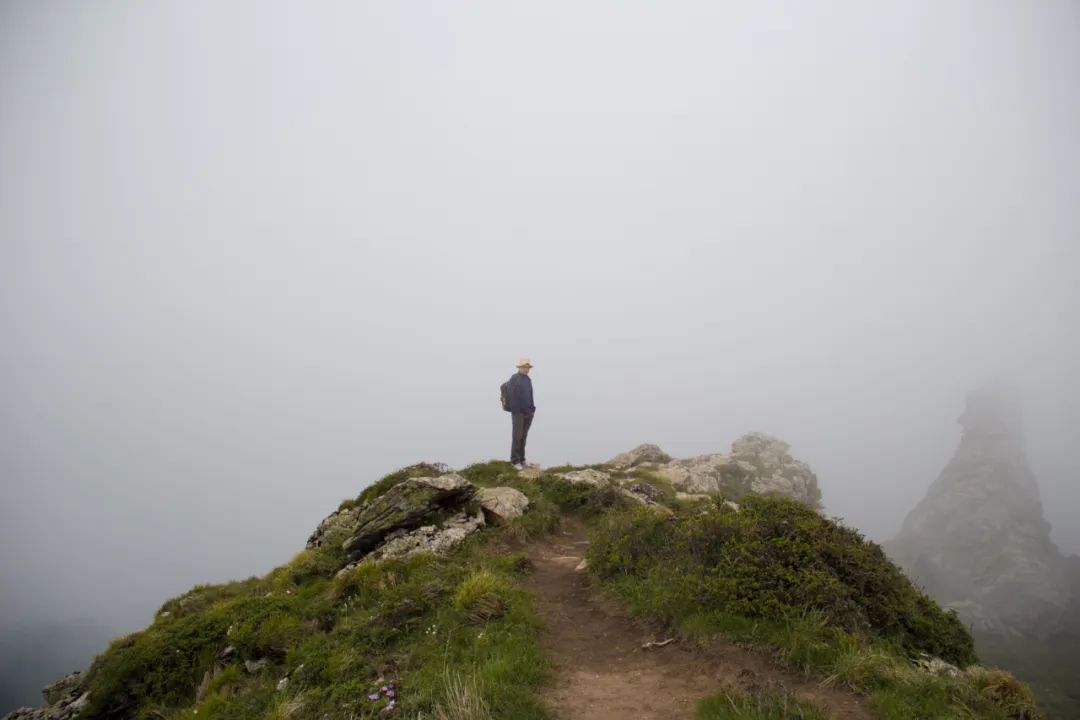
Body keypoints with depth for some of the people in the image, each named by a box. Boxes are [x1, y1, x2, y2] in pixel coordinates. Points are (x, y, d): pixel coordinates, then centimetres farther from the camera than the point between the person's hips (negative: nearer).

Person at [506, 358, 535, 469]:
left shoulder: (528, 380, 14)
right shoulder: (514, 378, -8)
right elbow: (513, 396, -13)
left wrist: (532, 409, 9)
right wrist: (515, 411, -17)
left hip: (528, 413, 7)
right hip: (518, 412, -7)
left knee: (524, 437, 9)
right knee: (517, 436, -5)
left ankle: (521, 459, 15)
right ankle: (515, 461, -1)